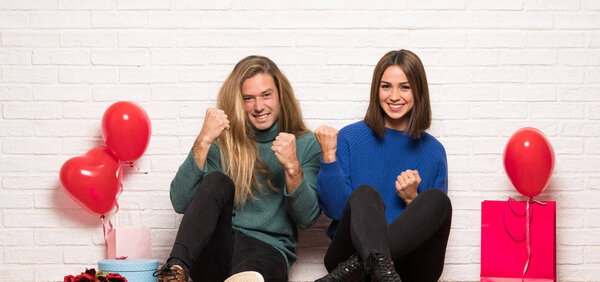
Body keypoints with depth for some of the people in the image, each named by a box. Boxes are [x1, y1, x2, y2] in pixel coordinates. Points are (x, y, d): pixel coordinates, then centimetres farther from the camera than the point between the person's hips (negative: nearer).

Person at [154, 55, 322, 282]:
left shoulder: (306, 145, 12)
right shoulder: (222, 142, 13)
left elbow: (306, 219, 0)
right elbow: (180, 203, -2)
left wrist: (292, 168, -15)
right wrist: (204, 141, -10)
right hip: (211, 252, 2)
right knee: (218, 181, -29)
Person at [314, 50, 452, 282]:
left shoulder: (433, 151, 11)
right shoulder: (350, 138, 7)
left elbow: (435, 225, 9)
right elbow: (336, 209, 0)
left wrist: (412, 199, -9)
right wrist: (328, 155, -9)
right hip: (349, 250, -1)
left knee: (438, 199, -24)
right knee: (365, 194, -27)